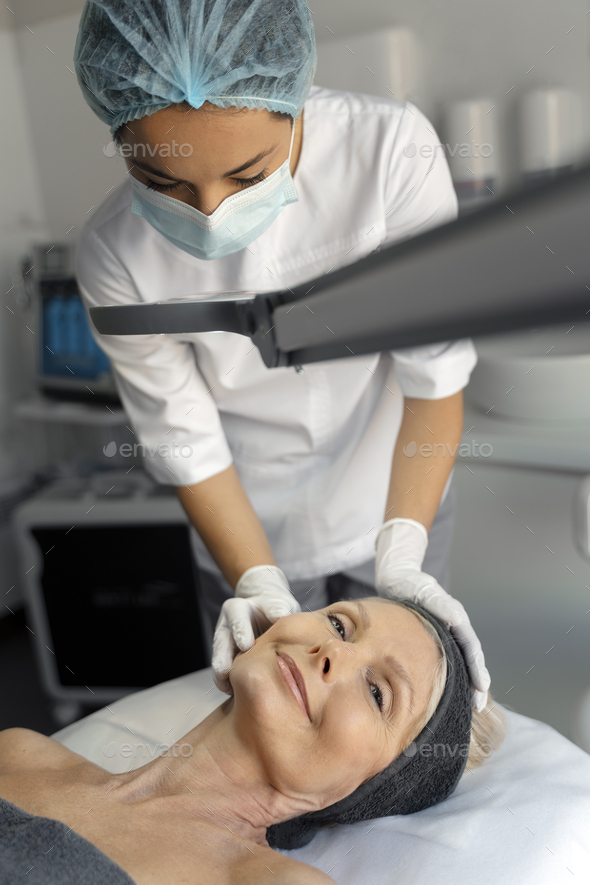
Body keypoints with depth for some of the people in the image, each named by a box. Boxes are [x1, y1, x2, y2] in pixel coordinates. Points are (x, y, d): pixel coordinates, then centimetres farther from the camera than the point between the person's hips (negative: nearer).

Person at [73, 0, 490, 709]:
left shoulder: (391, 147, -26)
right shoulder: (115, 254, -23)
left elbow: (436, 372, -23)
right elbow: (185, 442, -16)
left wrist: (401, 552, -31)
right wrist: (260, 585, -27)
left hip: (401, 498, 1)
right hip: (252, 531, 0)